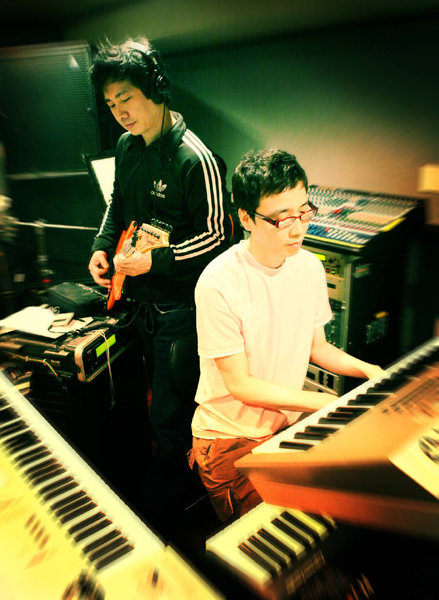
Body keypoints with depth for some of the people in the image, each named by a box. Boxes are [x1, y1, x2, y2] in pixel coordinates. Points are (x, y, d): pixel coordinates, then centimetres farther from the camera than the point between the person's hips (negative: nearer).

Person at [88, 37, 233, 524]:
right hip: (141, 299, 8)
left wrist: (156, 260, -22)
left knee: (167, 415, 4)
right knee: (158, 390, 25)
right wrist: (103, 246, 2)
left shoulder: (195, 159, -20)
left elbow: (215, 236, -17)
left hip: (179, 306, -8)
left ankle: (168, 494, 30)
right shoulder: (127, 146, 5)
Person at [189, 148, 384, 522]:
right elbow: (239, 384, -18)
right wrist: (324, 402, -20)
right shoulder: (219, 284, -23)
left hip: (289, 421, 6)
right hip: (230, 438, -5)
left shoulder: (310, 267, -2)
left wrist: (367, 370, -5)